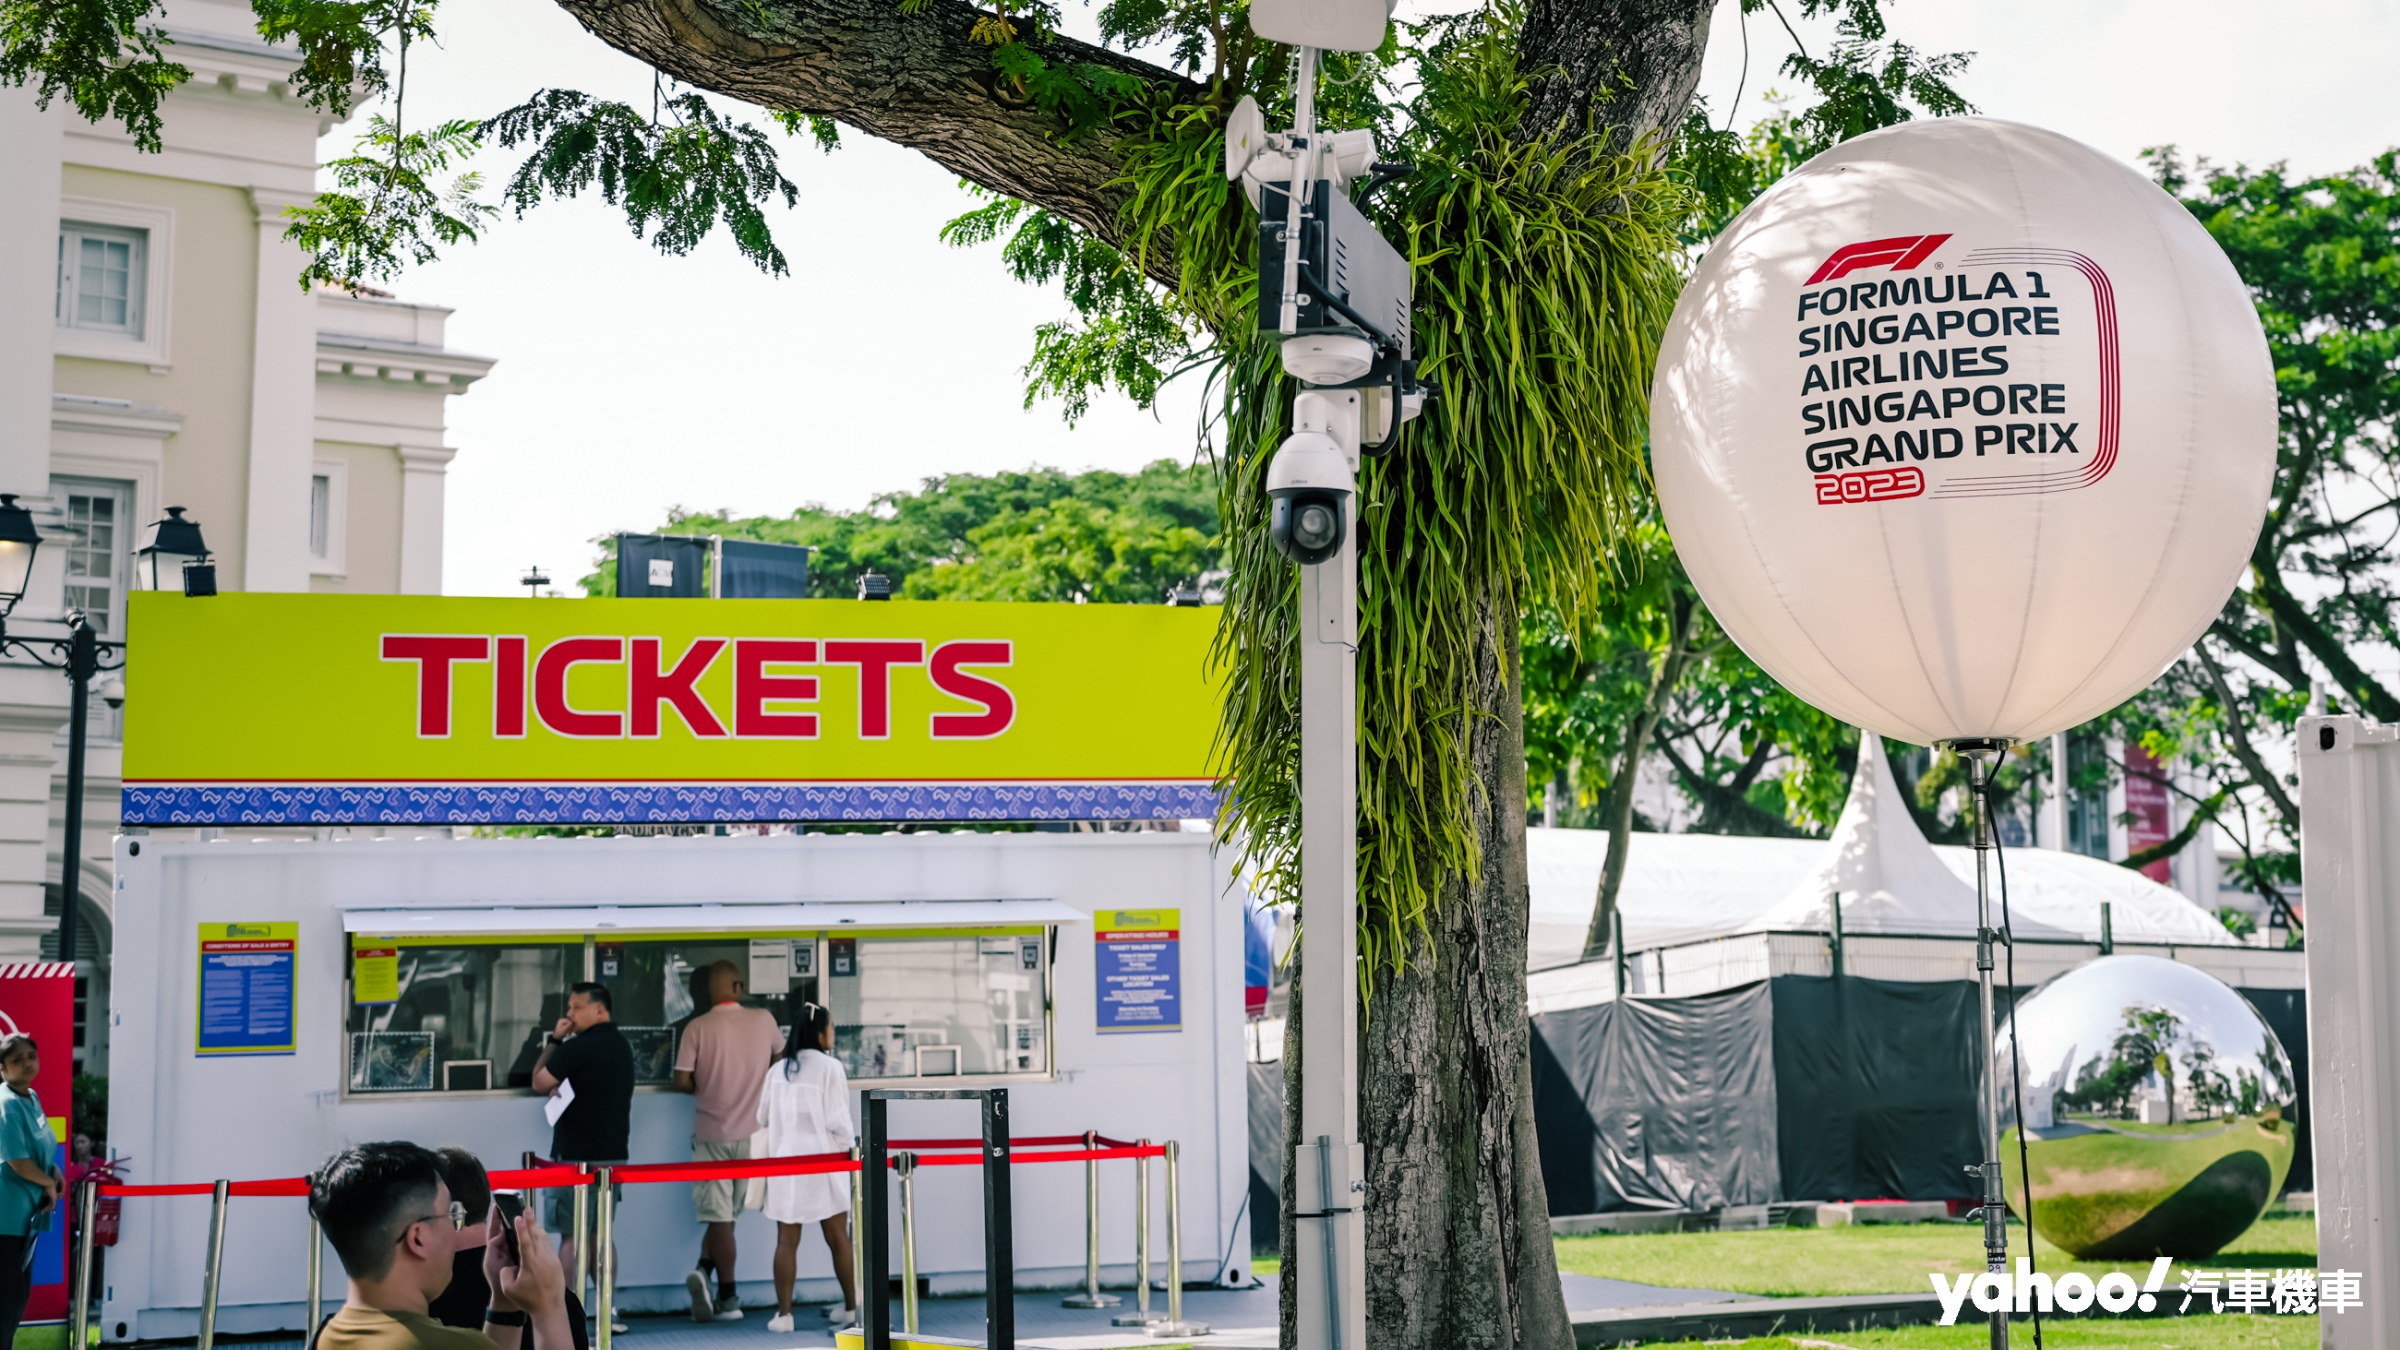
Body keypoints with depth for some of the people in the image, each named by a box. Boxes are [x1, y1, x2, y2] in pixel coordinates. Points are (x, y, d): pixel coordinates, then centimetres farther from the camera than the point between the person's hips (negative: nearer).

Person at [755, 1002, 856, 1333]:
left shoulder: (777, 1070, 4)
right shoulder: (829, 1068, -10)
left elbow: (763, 1117, 9)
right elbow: (837, 1121, -12)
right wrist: (849, 1140, 6)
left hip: (785, 1161, 3)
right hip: (822, 1163, -3)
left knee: (787, 1240, 5)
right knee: (837, 1238, 8)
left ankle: (783, 1313, 2)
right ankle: (851, 1308, 17)